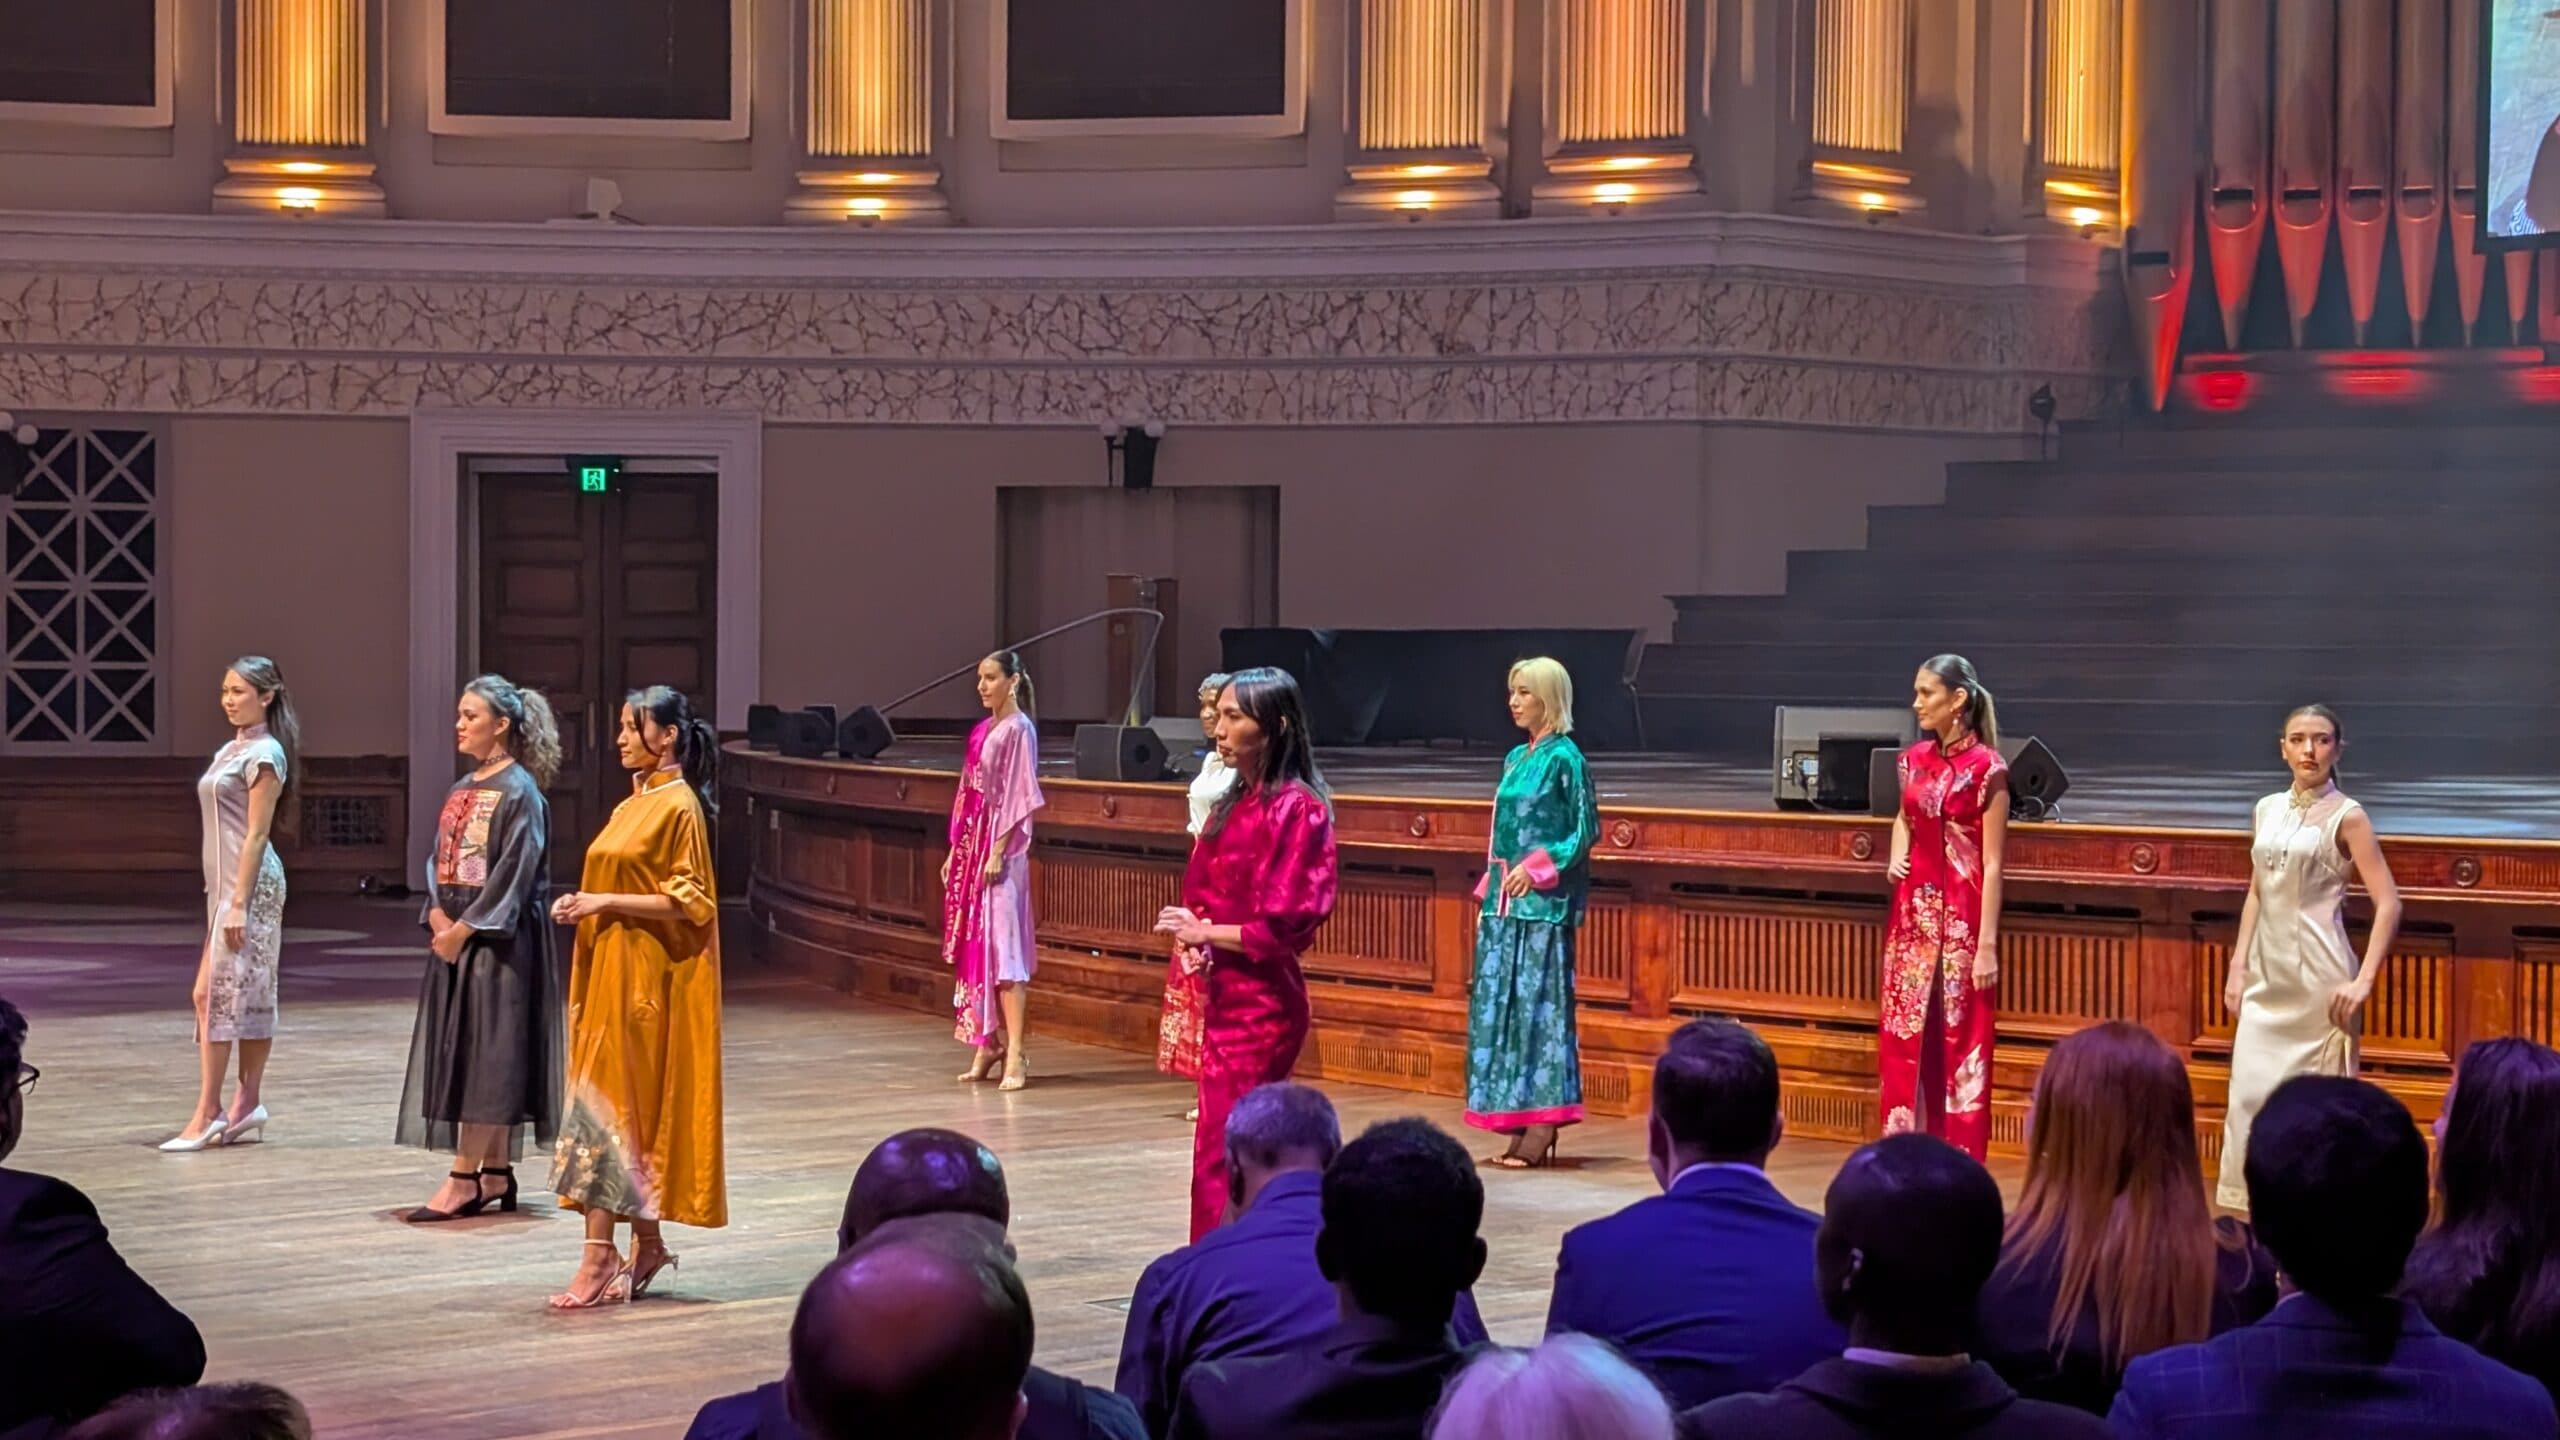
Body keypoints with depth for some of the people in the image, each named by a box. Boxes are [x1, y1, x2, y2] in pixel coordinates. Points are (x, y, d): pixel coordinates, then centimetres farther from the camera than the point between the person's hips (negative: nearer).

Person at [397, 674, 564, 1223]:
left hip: (497, 937, -9)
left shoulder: (519, 791, -11)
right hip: (454, 932, 9)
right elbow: (440, 859, 14)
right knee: (461, 1051, 9)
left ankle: (464, 1178, -6)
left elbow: (514, 870, -17)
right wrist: (438, 915, -3)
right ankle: (495, 1172, 15)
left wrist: (465, 926, -16)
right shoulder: (463, 789, 14)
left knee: (485, 1051, -7)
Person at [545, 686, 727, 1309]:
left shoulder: (679, 807, -12)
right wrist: (585, 903, 5)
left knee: (610, 1103, -11)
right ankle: (646, 1247, 15)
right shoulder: (633, 804, 15)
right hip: (612, 972, 9)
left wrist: (609, 902, -20)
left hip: (647, 978, -9)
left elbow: (690, 901, -16)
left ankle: (600, 1256, -11)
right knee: (631, 1107, 9)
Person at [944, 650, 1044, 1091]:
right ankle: (988, 1044, 15)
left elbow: (1018, 798, -13)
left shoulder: (1018, 731, -9)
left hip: (1001, 848, -9)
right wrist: (955, 850, 15)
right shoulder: (982, 731, 15)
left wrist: (998, 853, -18)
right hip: (971, 845, 9)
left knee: (1001, 943, -12)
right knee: (974, 944, 9)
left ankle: (1014, 1054, -15)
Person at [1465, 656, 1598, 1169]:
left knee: (1538, 1003, -7)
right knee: (1500, 1003, 6)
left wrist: (1537, 868, -18)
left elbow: (1585, 830, -10)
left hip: (1543, 901, -8)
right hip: (1505, 900, 8)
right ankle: (1518, 1124, 10)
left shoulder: (1564, 758, -8)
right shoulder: (1516, 758, 15)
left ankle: (1541, 1129, -5)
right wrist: (1489, 890, 15)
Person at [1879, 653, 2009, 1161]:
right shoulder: (1914, 759, 7)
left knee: (1959, 1044, -1)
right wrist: (1896, 855, 5)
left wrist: (1988, 944, -15)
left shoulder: (1986, 767, -11)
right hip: (1913, 913, 6)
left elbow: (1991, 865, -12)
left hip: (1961, 918, -6)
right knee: (1903, 1039, 7)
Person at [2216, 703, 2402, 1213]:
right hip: (2267, 975, 5)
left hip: (2319, 977, -5)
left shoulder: (2345, 816, -6)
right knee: (2249, 1093, 2)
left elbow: (2388, 903, -10)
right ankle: (2255, 1212, 11)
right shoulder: (2268, 810, 10)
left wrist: (2364, 981, -16)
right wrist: (2238, 967, 10)